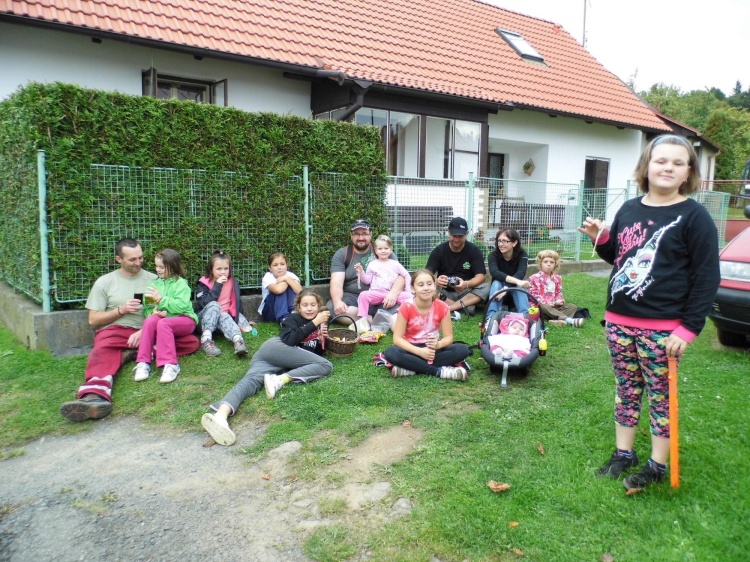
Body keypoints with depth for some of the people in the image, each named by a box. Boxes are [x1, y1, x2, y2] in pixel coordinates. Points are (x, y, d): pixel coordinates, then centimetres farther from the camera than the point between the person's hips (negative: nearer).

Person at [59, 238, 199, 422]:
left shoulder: (153, 279, 13)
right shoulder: (105, 282, 10)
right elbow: (93, 319, 7)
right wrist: (121, 310, -9)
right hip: (116, 331, -2)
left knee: (192, 342, -20)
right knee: (103, 352, -38)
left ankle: (135, 354, -30)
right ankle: (95, 396, -65)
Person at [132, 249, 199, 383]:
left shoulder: (180, 283, -4)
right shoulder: (155, 283, 10)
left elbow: (181, 306, -19)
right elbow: (146, 308, 7)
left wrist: (161, 299, -21)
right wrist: (153, 312, -15)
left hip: (184, 319, -4)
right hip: (162, 317, 4)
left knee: (163, 323, -34)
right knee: (150, 320, -28)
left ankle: (170, 364, -34)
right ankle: (143, 363, -28)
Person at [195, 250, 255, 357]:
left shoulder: (233, 283, 4)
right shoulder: (203, 283, -6)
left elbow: (237, 303, 13)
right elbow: (206, 303, -23)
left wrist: (243, 321, 13)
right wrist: (217, 285, -24)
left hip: (225, 316, 2)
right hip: (204, 319, -2)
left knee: (224, 318, -35)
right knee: (214, 305, -33)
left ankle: (238, 341, -63)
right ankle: (206, 340, -45)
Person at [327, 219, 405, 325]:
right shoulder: (341, 254, 6)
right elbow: (337, 282, -6)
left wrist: (393, 293, -25)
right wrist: (337, 301, -29)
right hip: (352, 298, 1)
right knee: (331, 308, -32)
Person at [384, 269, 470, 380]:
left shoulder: (442, 307, -10)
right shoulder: (406, 307, -15)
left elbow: (448, 337, -6)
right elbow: (397, 338, -15)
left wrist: (437, 345, -30)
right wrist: (420, 351, -28)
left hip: (433, 349, 2)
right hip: (413, 349, -2)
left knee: (463, 349, -25)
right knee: (391, 353, -34)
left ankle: (411, 368, -26)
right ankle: (439, 371, -29)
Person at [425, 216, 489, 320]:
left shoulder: (474, 251, -4)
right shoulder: (439, 251, -3)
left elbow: (480, 276, -11)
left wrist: (466, 284, -34)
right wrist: (436, 281, -36)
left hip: (465, 293, 0)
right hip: (444, 293, 0)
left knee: (486, 288, -29)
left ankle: (446, 308, -35)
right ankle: (466, 306, -29)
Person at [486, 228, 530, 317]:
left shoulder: (522, 255, -16)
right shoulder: (493, 255, -17)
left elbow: (520, 274, -34)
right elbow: (494, 272, -37)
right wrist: (516, 281, -52)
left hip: (514, 289, 0)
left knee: (518, 286, -33)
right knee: (496, 282, -33)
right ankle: (491, 318, -50)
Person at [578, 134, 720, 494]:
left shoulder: (694, 216, -8)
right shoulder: (628, 209, 8)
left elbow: (707, 277, -9)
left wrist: (689, 328, -14)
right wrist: (600, 239, 0)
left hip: (662, 327, -5)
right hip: (619, 320, 5)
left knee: (660, 396, 7)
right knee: (626, 390, 15)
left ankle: (657, 466, 21)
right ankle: (623, 454, 29)